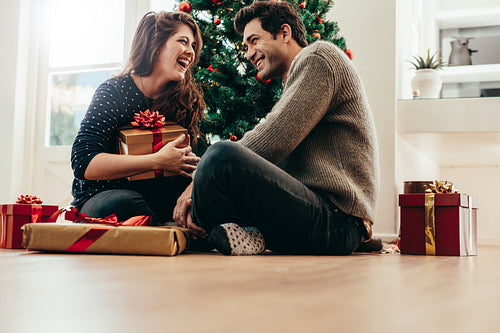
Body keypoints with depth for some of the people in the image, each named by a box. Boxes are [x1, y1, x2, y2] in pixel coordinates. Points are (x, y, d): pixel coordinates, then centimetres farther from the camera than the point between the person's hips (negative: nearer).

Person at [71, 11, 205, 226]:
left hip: (153, 196, 4)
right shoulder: (113, 92, -9)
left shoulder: (186, 100, 6)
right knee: (124, 203, -37)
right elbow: (83, 163, -19)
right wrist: (158, 161, -25)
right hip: (99, 198, -4)